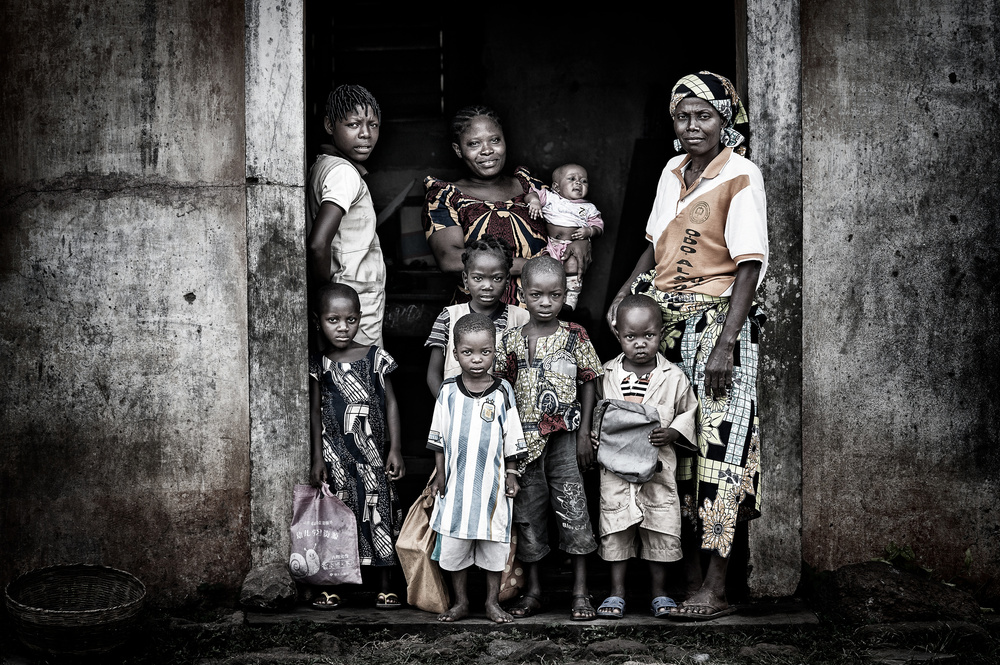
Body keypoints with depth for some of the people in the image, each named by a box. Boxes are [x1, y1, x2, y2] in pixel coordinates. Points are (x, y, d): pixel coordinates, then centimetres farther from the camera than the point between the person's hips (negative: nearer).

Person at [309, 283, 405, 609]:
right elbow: (315, 412, 5)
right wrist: (317, 457, -1)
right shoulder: (317, 364, 3)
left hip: (370, 451, -1)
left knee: (378, 511, 1)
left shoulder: (375, 358, 0)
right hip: (333, 453, 1)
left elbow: (390, 403, 3)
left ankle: (386, 587, 10)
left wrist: (395, 449, -2)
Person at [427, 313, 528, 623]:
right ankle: (461, 602, 18)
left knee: (494, 545, 6)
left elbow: (511, 438, 3)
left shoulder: (502, 391, -2)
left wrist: (512, 476, 2)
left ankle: (492, 602, 19)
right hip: (456, 482, 1)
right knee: (453, 545, 5)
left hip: (492, 482, -1)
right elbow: (438, 438, 6)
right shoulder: (448, 391, 0)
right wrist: (440, 475, 5)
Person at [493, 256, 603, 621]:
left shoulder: (574, 336, 1)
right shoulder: (511, 340, 3)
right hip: (525, 439, 1)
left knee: (574, 510, -3)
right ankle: (533, 589, 18)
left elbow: (588, 384, 5)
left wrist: (584, 433, -1)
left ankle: (580, 591, 5)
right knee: (528, 512, 7)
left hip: (565, 438, -1)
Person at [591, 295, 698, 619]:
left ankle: (659, 592, 17)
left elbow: (688, 412, 7)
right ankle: (616, 593, 15)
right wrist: (595, 433, -4)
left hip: (658, 468, -1)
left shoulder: (673, 377, -2)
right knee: (615, 529, 4)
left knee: (660, 530, 3)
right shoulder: (607, 374, 2)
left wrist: (672, 432, -10)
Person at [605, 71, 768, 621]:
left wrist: (724, 344, -20)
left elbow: (749, 267, -13)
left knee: (712, 446, -7)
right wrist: (623, 296, 8)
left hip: (714, 323, -6)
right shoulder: (672, 172, 11)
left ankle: (715, 588, -3)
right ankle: (686, 574, 17)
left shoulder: (740, 176, -8)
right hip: (662, 319, 6)